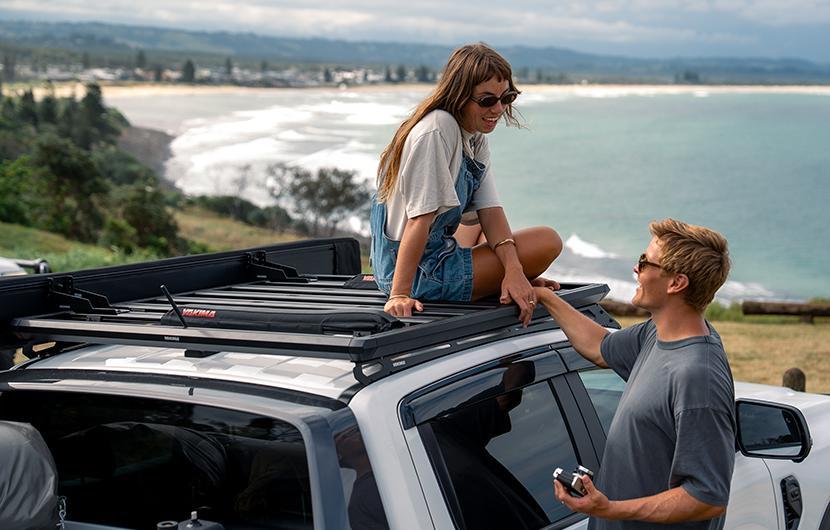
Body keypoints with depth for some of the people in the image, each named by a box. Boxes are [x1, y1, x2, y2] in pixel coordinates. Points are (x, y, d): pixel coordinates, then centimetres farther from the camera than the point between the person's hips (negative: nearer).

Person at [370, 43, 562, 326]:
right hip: (422, 275, -11)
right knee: (547, 241, -11)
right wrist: (399, 295, -30)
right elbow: (420, 218, -28)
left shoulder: (476, 137, 6)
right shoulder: (437, 130, -23)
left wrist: (514, 271, -18)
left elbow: (489, 212, -3)